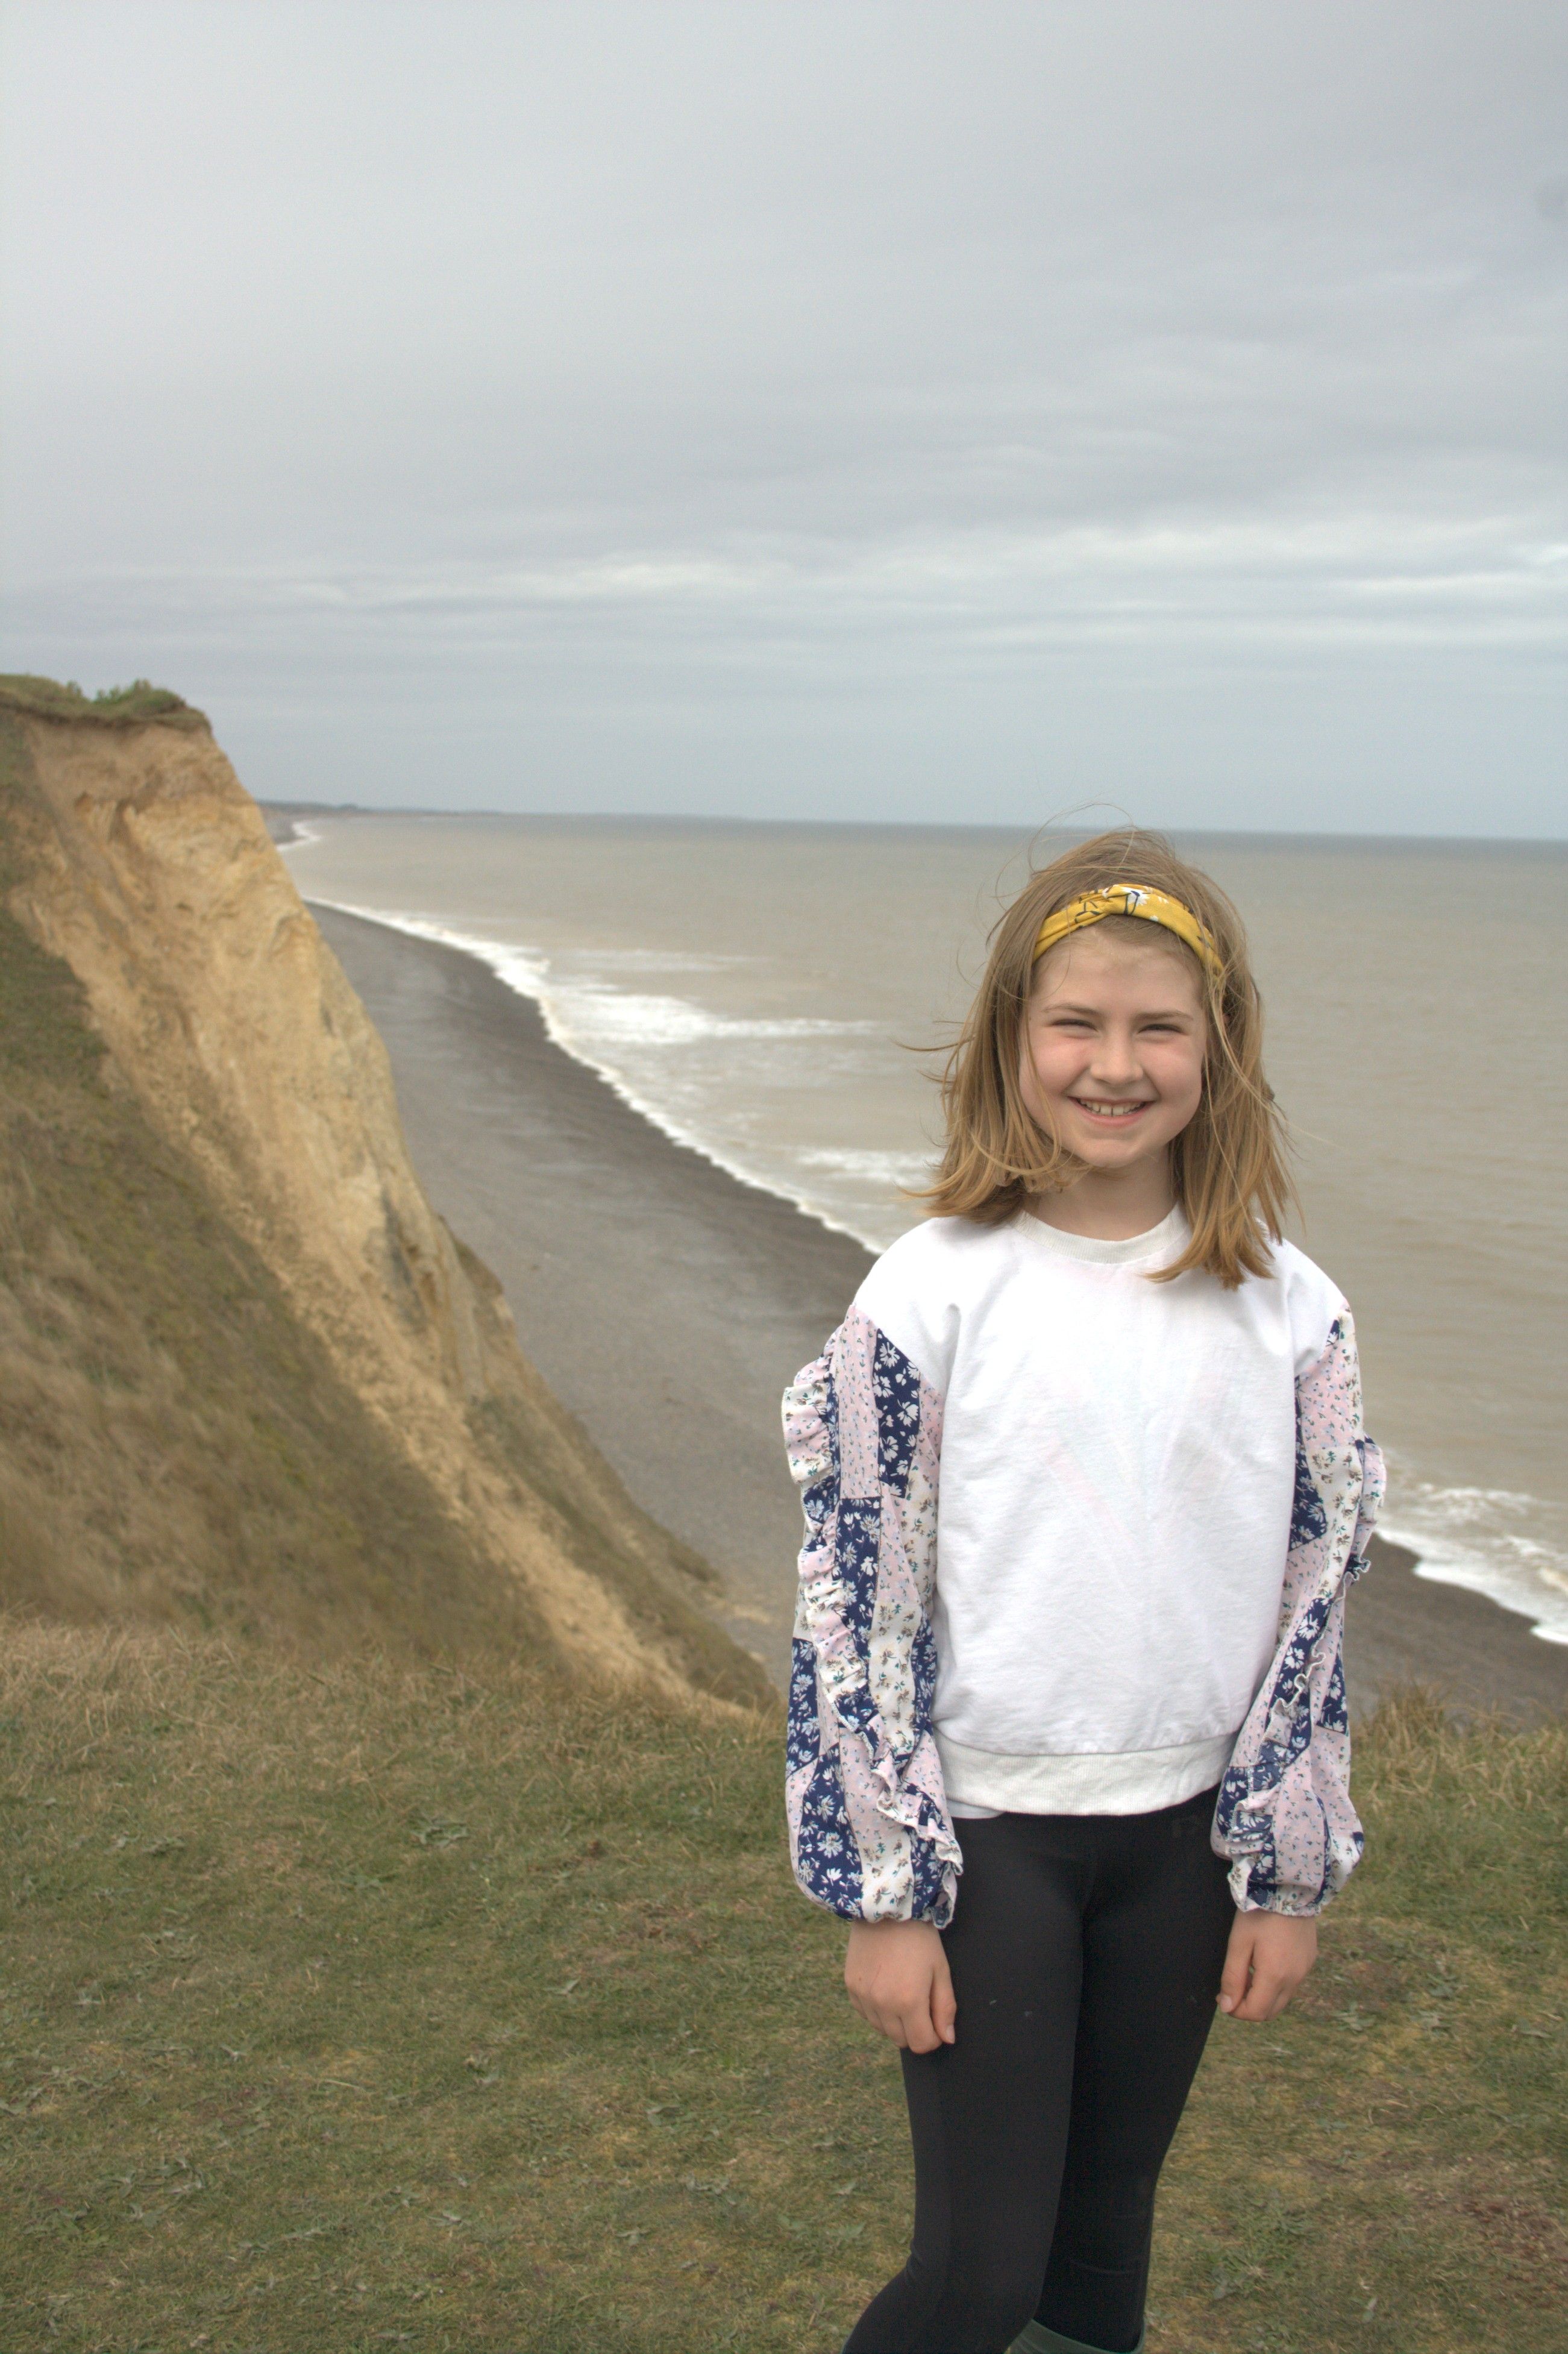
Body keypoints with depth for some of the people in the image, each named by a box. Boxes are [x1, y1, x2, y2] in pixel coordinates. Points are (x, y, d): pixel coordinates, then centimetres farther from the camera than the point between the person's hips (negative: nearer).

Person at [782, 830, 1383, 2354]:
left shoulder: (1288, 1310, -3)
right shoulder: (930, 1295, -10)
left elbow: (1317, 1596, 3)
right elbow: (854, 1598, -9)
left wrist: (1290, 1876, 3)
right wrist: (885, 1893, -9)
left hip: (1183, 1830, 3)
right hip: (985, 1826, -3)